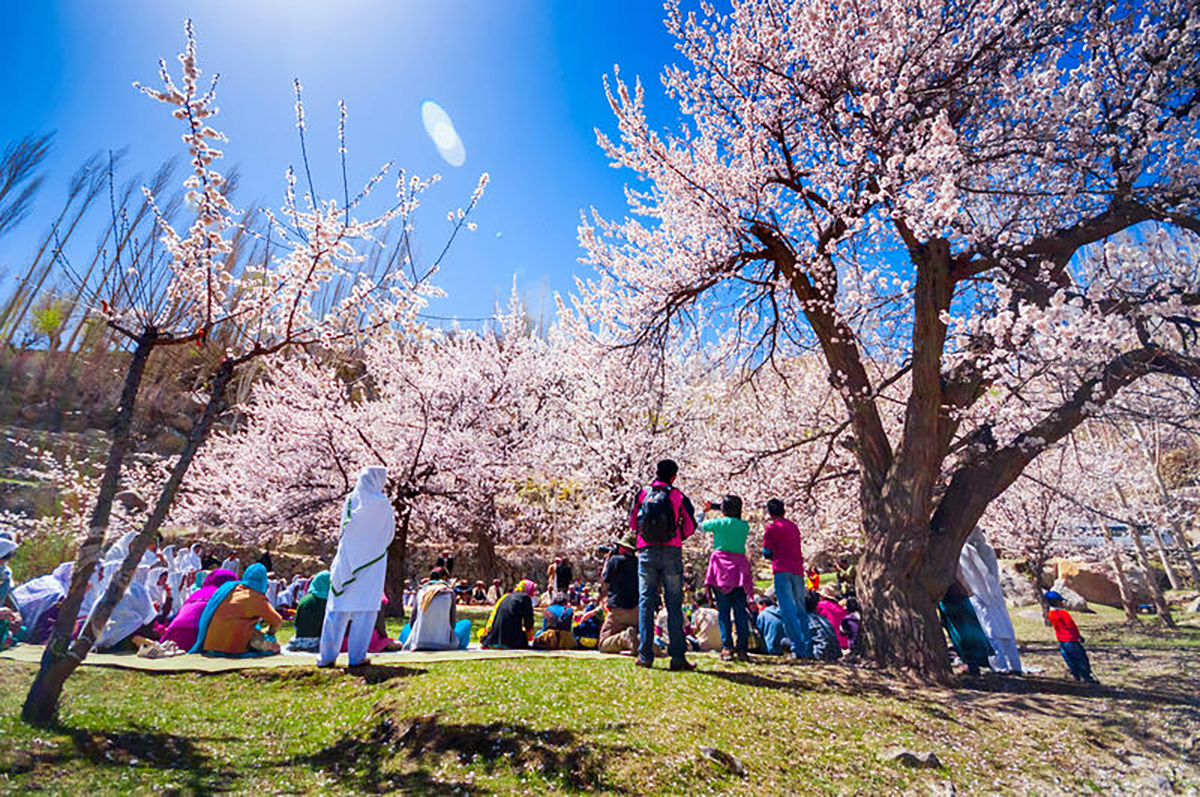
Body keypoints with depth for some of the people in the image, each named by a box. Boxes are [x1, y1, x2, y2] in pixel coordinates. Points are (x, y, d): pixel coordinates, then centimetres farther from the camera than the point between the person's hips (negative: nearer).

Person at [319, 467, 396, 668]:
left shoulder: (350, 500, 5)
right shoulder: (381, 503, -8)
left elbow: (345, 530, 14)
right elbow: (390, 534, 2)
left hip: (347, 559, 4)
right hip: (372, 561, -4)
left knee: (337, 608, 10)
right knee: (365, 609, 2)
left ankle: (326, 655, 15)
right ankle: (357, 656, 4)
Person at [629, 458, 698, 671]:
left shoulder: (642, 493, 6)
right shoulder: (677, 496, 1)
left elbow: (632, 522, 11)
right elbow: (690, 525, 0)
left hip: (647, 551, 1)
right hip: (672, 552, -1)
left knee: (646, 602, 7)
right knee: (674, 604, 5)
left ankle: (645, 656, 7)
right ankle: (678, 657, 5)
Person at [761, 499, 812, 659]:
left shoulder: (771, 527, -1)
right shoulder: (794, 526, 17)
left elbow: (766, 553, 0)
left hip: (782, 570, -6)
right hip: (798, 569, 6)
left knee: (788, 610, -6)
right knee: (800, 610, 12)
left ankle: (798, 649, -11)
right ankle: (808, 648, 12)